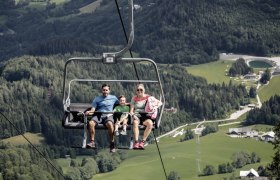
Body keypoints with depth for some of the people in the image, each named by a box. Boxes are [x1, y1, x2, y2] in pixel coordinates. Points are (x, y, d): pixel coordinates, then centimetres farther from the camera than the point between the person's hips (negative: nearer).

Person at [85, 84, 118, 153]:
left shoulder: (113, 98, 20)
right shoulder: (97, 99, 18)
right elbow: (93, 109, 9)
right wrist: (90, 112, -11)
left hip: (108, 115, -2)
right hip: (98, 115, 2)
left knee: (110, 124, -38)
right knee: (91, 123, -32)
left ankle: (112, 144, -27)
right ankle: (92, 142, -23)